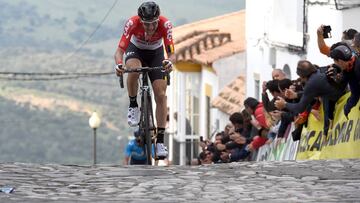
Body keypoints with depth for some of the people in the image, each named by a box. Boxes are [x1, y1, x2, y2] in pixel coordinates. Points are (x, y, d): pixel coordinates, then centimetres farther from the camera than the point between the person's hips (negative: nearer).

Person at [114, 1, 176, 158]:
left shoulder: (165, 25, -33)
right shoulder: (132, 23, -35)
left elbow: (172, 54, -34)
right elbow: (119, 51, -36)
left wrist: (169, 62, -58)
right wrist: (119, 64, -58)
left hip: (156, 53, 1)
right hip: (136, 50, -1)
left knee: (161, 95, -12)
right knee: (133, 69, -37)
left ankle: (160, 141, -7)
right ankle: (133, 106, -12)